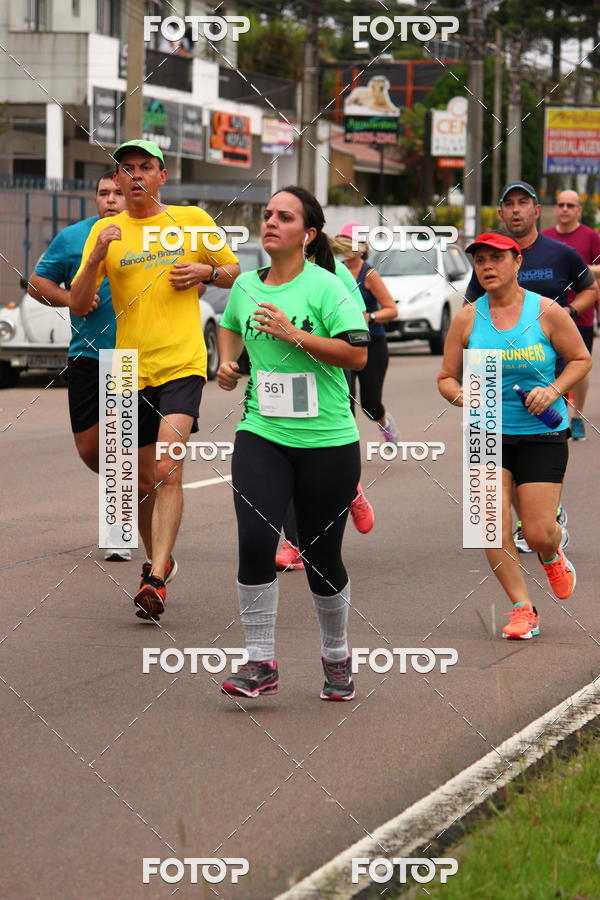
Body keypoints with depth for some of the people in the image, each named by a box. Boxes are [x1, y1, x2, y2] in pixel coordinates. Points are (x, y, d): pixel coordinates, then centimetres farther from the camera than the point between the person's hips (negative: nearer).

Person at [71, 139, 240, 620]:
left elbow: (234, 271, 16)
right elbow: (79, 306, 0)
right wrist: (96, 258, -16)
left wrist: (205, 272, -6)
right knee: (143, 477, 12)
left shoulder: (192, 220, 4)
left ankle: (156, 579, -24)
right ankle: (159, 559, 35)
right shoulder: (105, 232, 6)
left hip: (182, 363, -3)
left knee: (167, 469, -19)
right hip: (131, 369, 3)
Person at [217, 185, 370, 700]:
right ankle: (261, 663, -8)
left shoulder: (325, 287, -7)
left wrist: (296, 335, -19)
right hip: (261, 435, 3)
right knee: (255, 541, -15)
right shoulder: (245, 286, 8)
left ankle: (337, 659, 28)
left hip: (326, 441, -3)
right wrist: (228, 362, 13)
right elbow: (229, 325, 31)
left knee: (322, 558, 6)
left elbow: (357, 353, -15)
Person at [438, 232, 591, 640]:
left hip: (542, 434, -2)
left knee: (538, 533, -4)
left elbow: (581, 359, 4)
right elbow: (447, 376, 8)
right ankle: (522, 607, 5)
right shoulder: (467, 319, 1)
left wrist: (553, 390, -12)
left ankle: (552, 556, 34)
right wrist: (461, 397, -13)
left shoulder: (547, 312, -5)